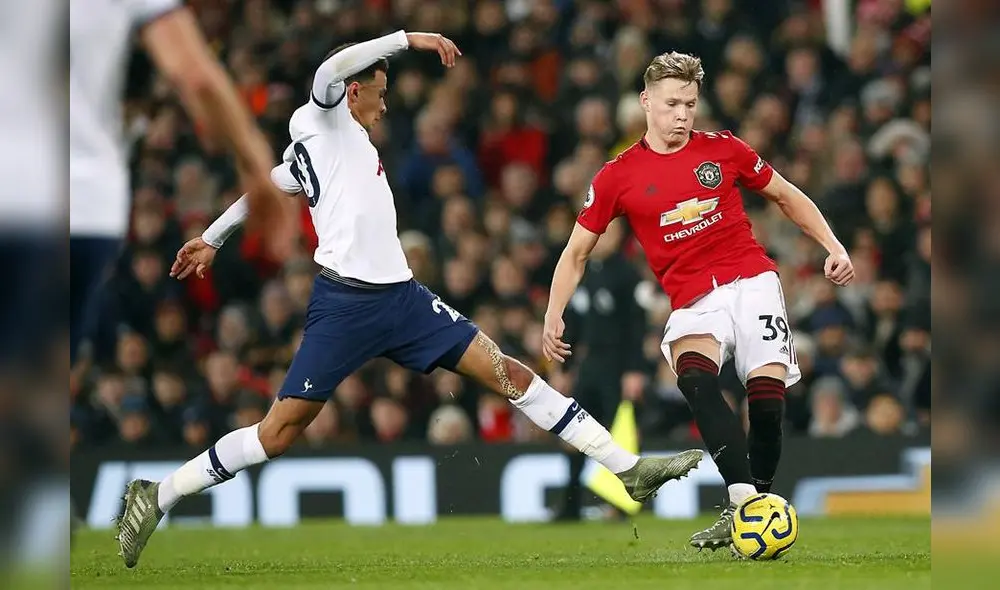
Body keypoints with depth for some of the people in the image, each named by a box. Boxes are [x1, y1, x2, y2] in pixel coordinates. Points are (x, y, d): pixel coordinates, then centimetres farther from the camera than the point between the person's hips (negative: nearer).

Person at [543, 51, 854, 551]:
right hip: (692, 302, -1)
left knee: (767, 398, -16)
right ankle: (744, 497, -39)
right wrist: (553, 317, -1)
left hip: (751, 282, 1)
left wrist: (833, 247, 10)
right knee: (695, 379, -32)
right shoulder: (618, 176, 5)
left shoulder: (723, 149, 6)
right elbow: (577, 252, 11)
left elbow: (787, 197, 20)